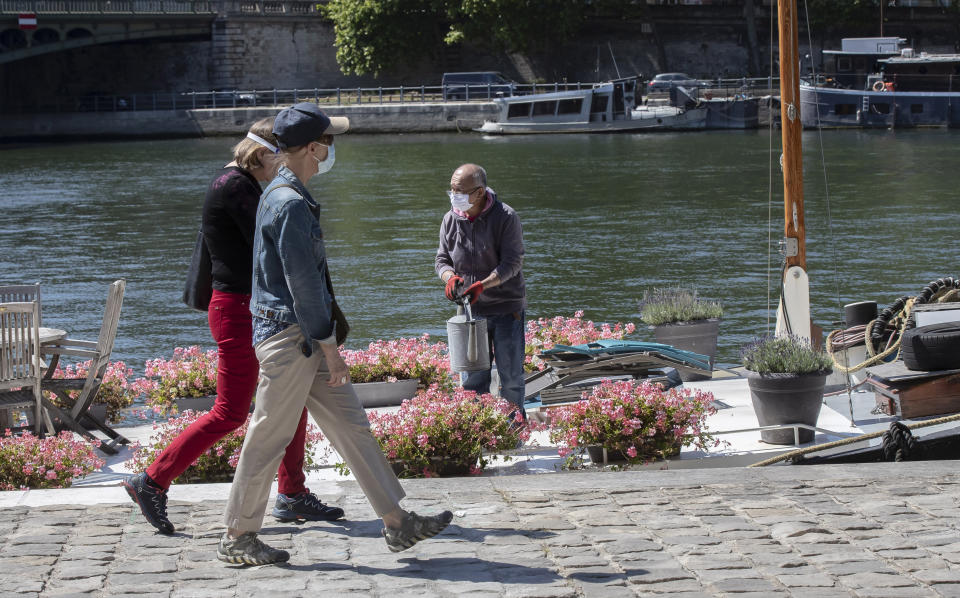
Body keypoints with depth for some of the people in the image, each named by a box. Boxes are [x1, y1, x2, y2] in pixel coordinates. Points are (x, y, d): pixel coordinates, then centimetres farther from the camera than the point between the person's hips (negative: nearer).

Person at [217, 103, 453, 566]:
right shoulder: (289, 203, -18)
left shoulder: (287, 195, 15)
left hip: (305, 339, 10)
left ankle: (397, 522, 9)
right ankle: (237, 537, 9)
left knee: (351, 426, 8)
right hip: (288, 337, -10)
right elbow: (302, 283, -20)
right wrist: (328, 345, -16)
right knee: (269, 438, -1)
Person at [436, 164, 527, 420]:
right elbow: (442, 259, 8)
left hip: (506, 306, -4)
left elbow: (512, 262, -16)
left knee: (510, 374, 4)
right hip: (470, 309, 4)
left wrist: (482, 285, -29)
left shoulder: (505, 217, -12)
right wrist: (450, 277, -15)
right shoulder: (451, 219, 2)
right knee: (473, 377, 7)